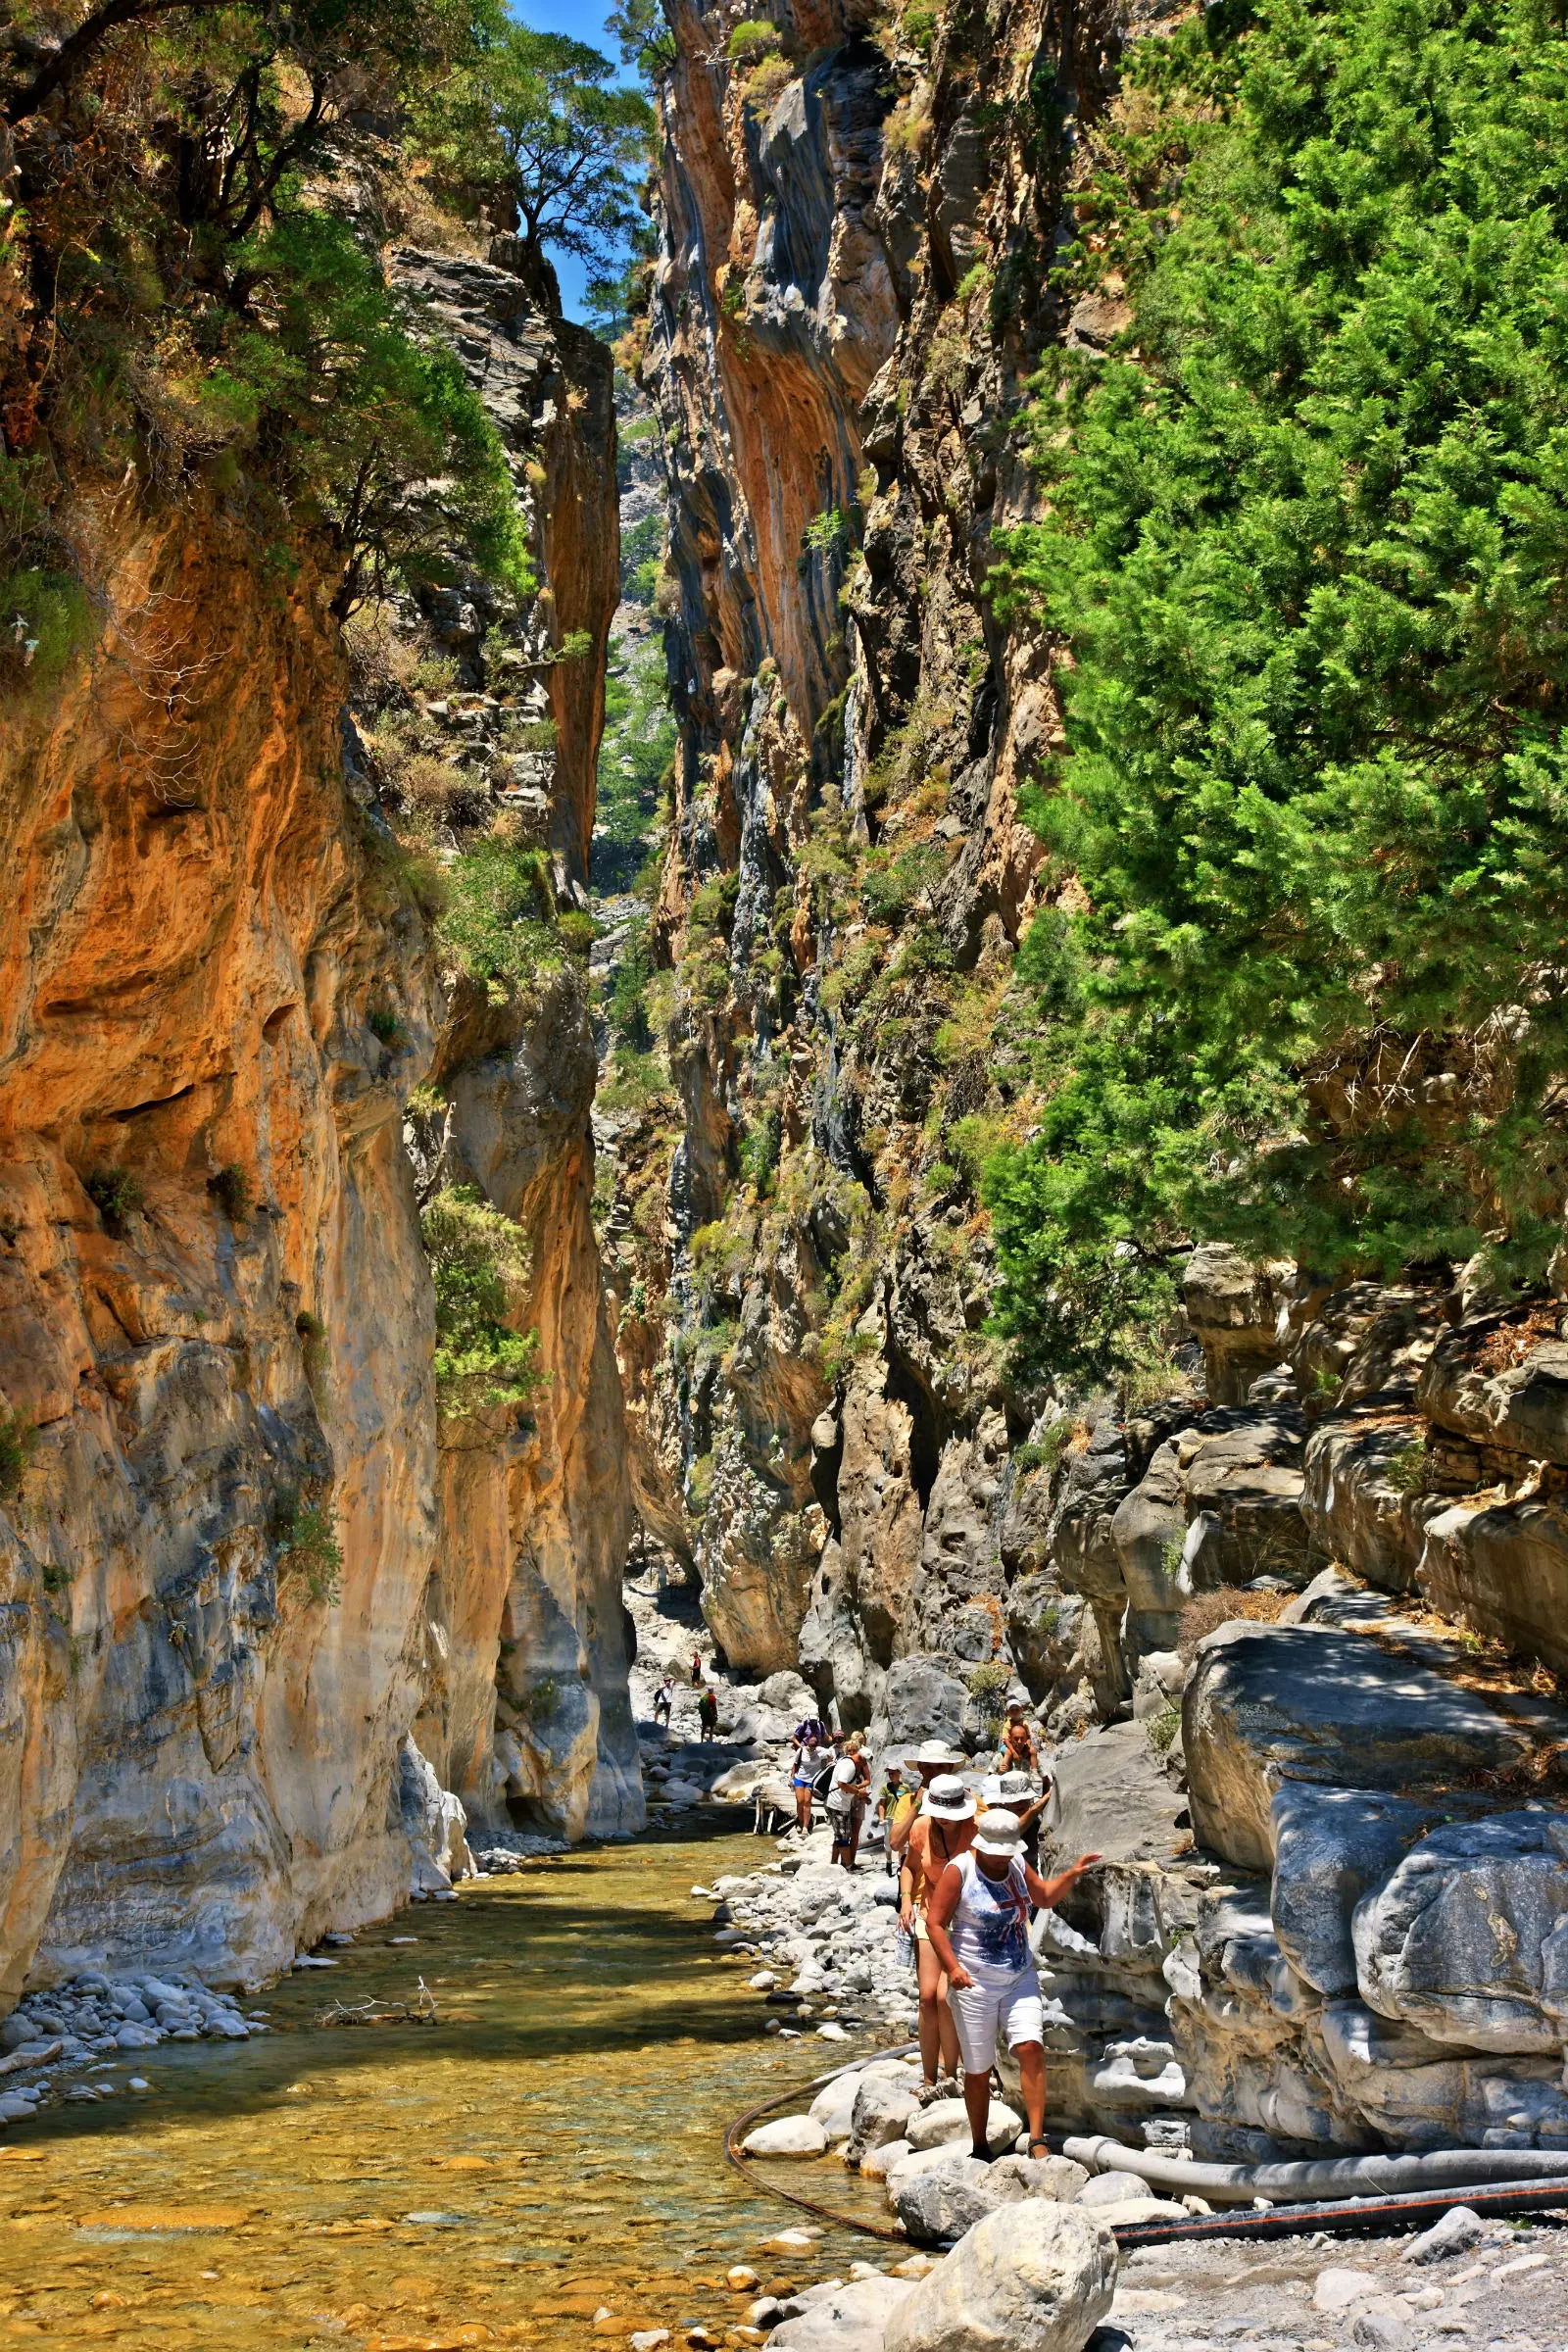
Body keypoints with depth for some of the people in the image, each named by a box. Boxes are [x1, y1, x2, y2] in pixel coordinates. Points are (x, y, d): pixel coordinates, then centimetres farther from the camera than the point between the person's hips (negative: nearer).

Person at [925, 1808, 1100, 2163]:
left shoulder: (1016, 1864, 4)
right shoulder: (960, 1870, -12)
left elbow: (1044, 1897, 21)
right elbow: (935, 1923, -13)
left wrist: (1071, 1876, 3)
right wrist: (952, 1967, -24)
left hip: (1020, 1978, 4)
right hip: (973, 1984, -4)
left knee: (1031, 2048, -16)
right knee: (978, 2070, 4)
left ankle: (1037, 2140, -13)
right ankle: (980, 2148, 21)